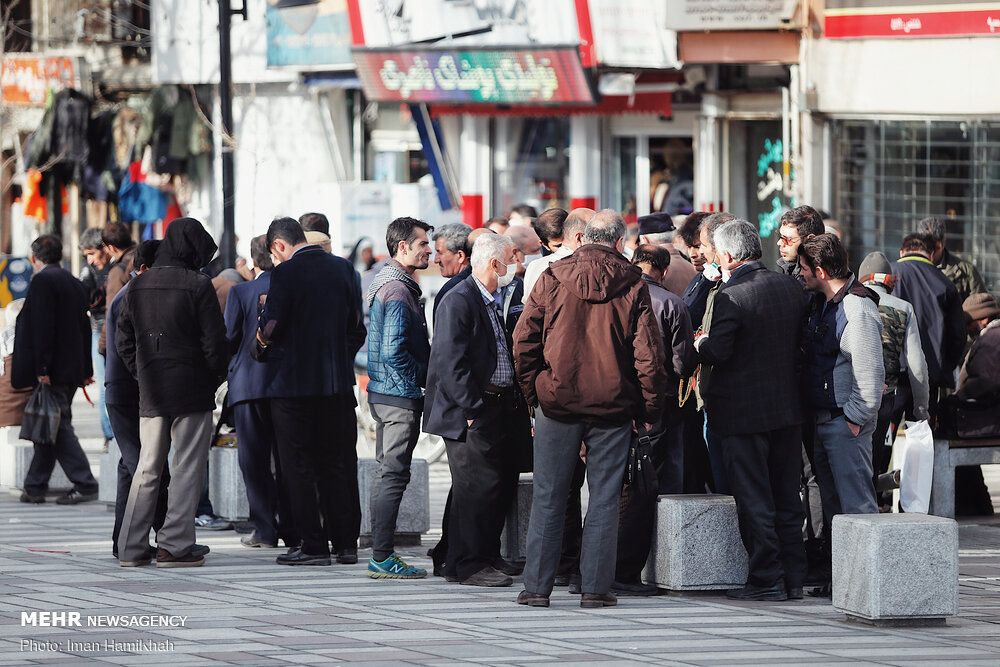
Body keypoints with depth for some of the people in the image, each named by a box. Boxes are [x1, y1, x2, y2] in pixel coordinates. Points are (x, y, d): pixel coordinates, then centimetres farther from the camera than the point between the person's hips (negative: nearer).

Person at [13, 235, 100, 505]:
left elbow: (42, 328, -19)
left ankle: (85, 485, -12)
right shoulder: (74, 283, 15)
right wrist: (86, 370, 19)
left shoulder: (42, 281, -11)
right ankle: (35, 487, 17)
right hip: (73, 369, 9)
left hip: (52, 371, -9)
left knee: (58, 427, -7)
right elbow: (84, 328, 17)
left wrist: (42, 369, -21)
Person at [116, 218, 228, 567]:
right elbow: (214, 340, -11)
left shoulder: (138, 285, 7)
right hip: (192, 393, -5)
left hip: (150, 394, 5)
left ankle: (131, 546, 9)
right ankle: (175, 545, -5)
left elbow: (123, 340, 11)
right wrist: (217, 376, 3)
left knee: (147, 468, 12)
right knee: (187, 468, 0)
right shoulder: (197, 286, -10)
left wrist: (142, 375, 15)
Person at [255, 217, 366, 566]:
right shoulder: (343, 268, 6)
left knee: (299, 467, 2)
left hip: (295, 383, -5)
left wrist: (261, 349, 7)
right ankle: (346, 541, 13)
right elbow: (357, 326, 9)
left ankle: (313, 544, 0)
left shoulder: (286, 273, -12)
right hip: (339, 384, 5)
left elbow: (272, 327, -13)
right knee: (338, 464, 12)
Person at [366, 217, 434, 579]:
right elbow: (394, 352, -24)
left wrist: (425, 372, 16)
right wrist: (425, 376, -11)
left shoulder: (388, 283, 16)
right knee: (393, 476, -8)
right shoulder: (398, 290, -17)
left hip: (383, 393, 11)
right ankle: (383, 557, -8)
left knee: (387, 474, 13)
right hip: (401, 397, -11)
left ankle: (381, 554, 18)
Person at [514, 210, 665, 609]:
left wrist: (533, 393, 9)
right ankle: (596, 587, 4)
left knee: (548, 497, 6)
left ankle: (537, 587, 6)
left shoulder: (553, 279, 0)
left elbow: (524, 341, -1)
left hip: (558, 401, 1)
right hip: (612, 406, -1)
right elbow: (648, 353, -5)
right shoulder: (632, 285, -3)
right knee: (604, 498, 6)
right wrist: (650, 409, 4)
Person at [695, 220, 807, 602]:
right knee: (786, 498, 13)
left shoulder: (731, 298, -18)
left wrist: (700, 345, 0)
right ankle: (792, 577, 16)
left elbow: (717, 352, -20)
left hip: (744, 412, -6)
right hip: (788, 410, 6)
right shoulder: (791, 288, 3)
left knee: (754, 501, 0)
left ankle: (767, 580, 1)